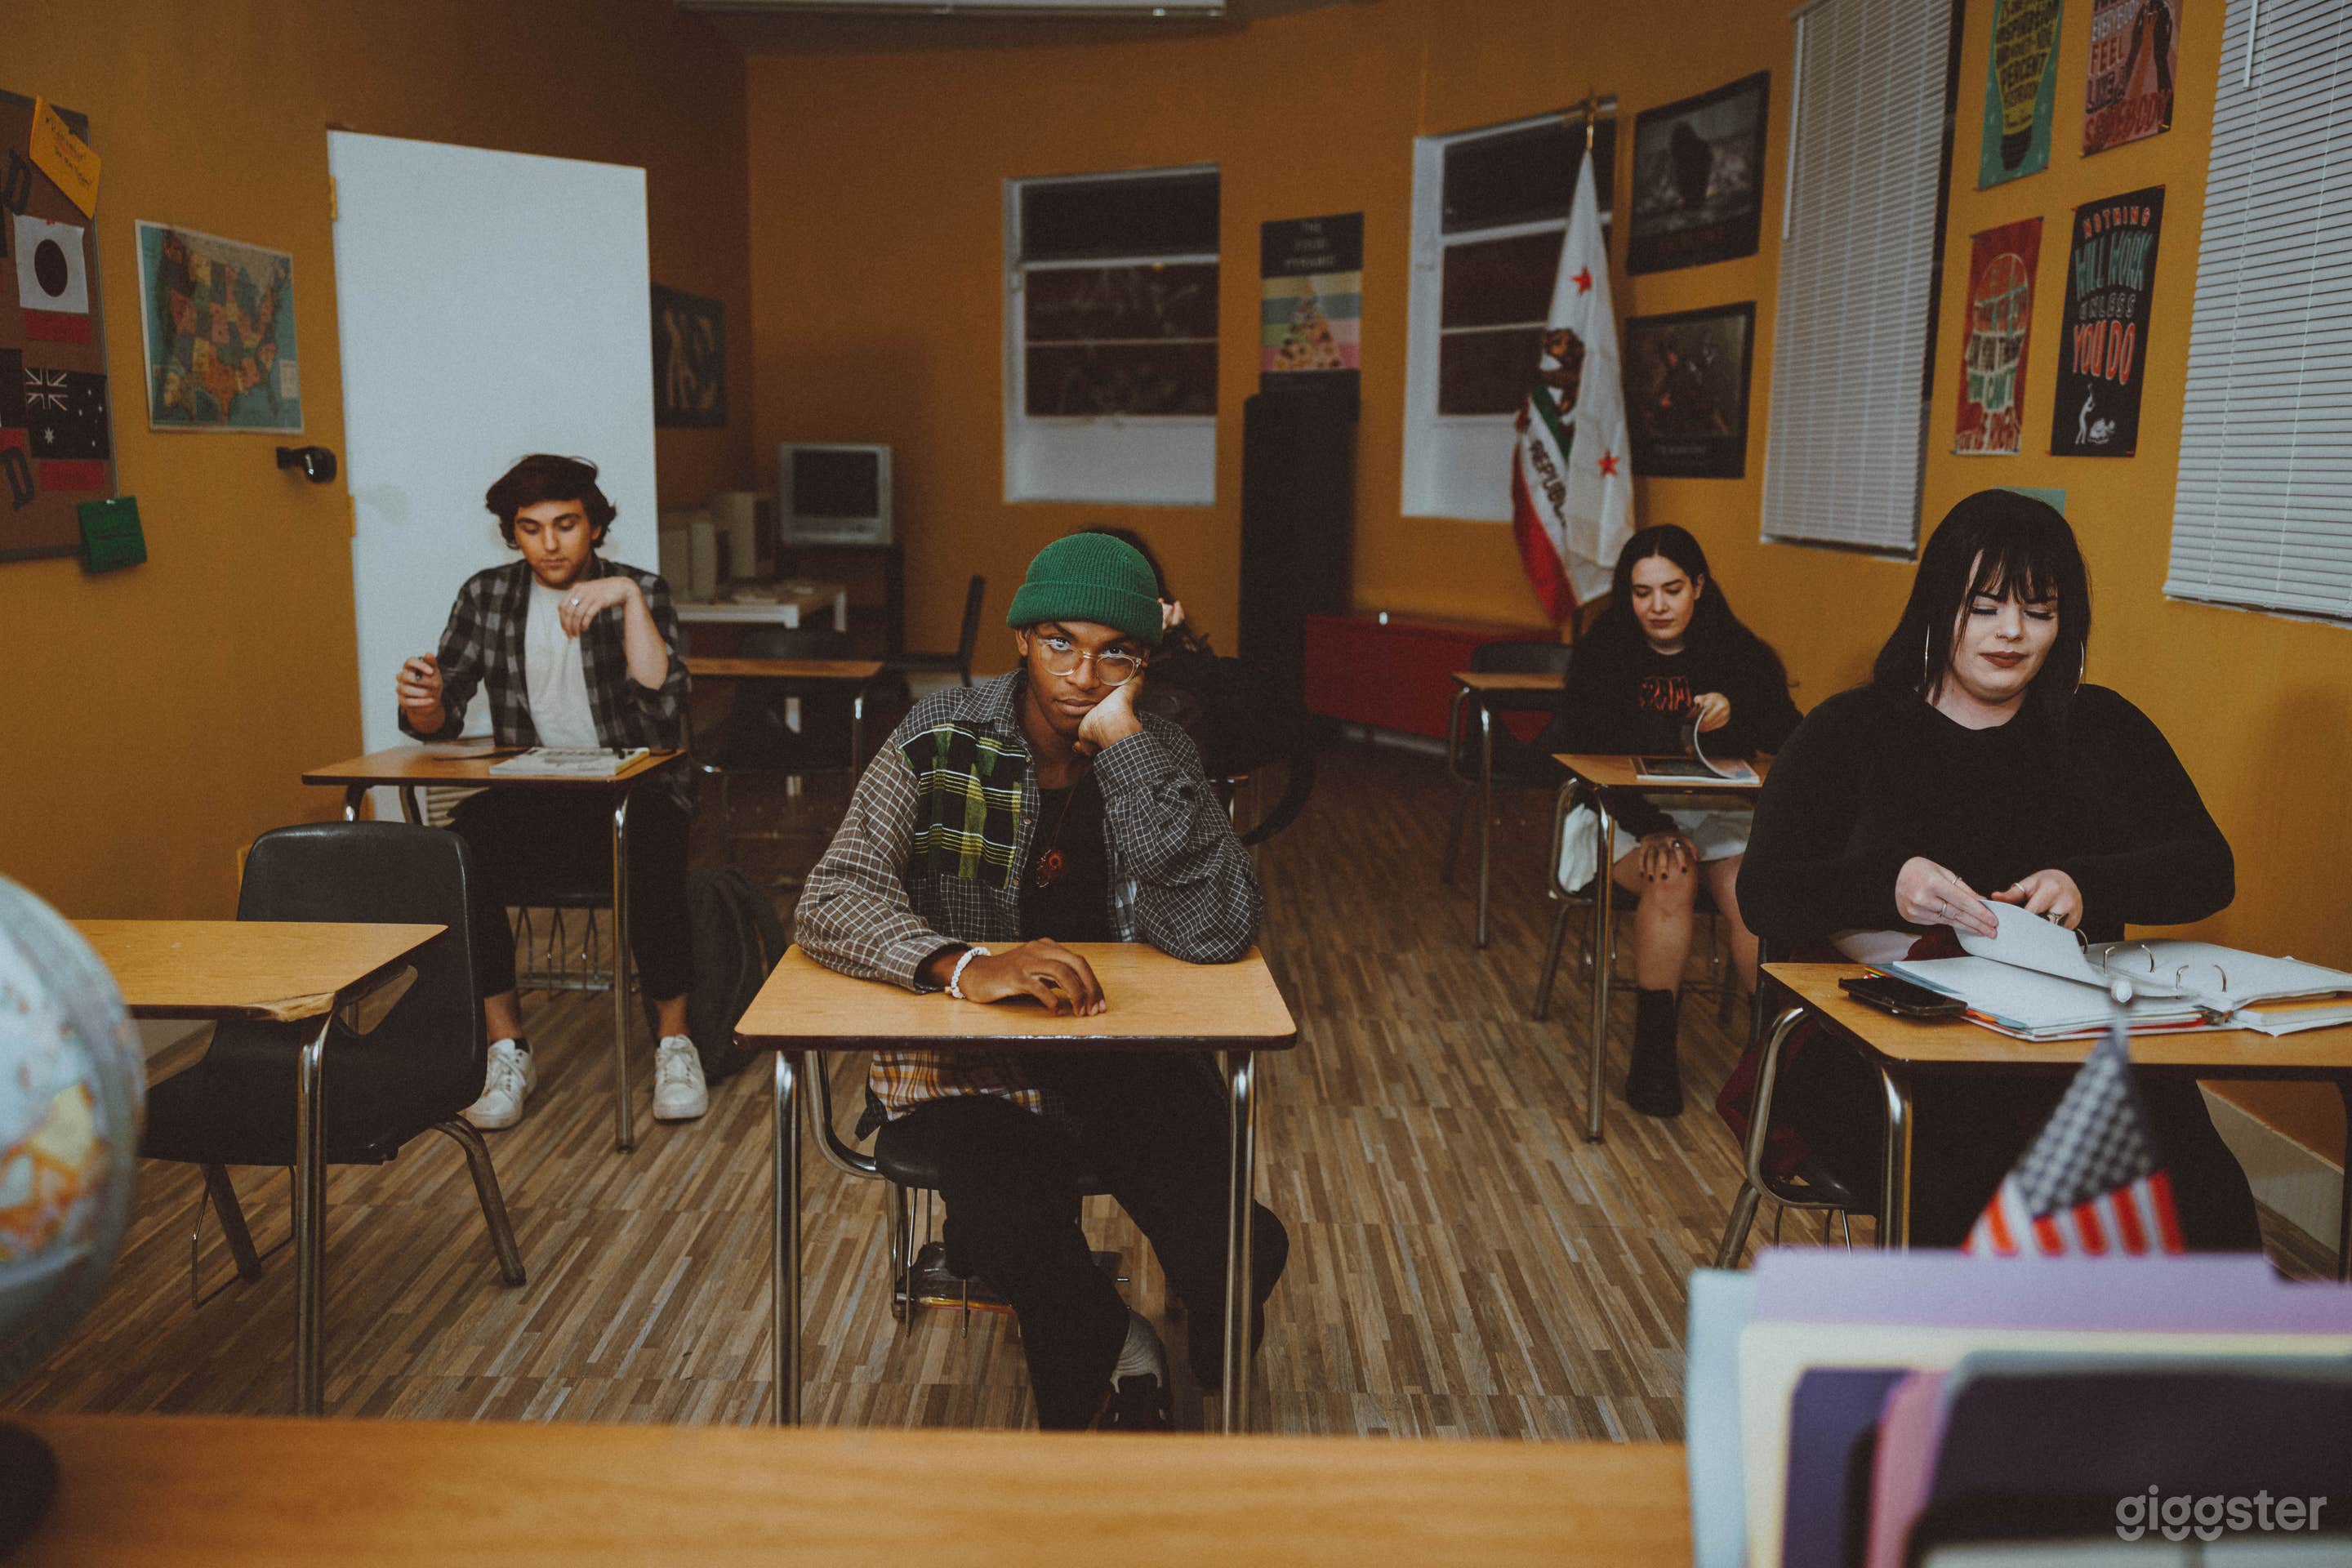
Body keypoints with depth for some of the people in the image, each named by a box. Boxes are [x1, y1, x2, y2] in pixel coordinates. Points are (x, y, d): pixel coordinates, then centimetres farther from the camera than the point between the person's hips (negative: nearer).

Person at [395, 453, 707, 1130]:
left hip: (632, 793, -2)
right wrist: (424, 701, -16)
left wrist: (629, 599, -23)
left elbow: (664, 707, -17)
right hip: (530, 800, 3)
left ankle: (675, 1041, -15)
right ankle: (507, 1047, -13)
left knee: (652, 856, -36)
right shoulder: (486, 596, 9)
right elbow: (439, 726, 8)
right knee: (460, 850, -29)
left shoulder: (638, 592, 0)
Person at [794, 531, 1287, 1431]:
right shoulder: (942, 739, -7)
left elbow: (1217, 933, -18)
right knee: (1018, 1239, -30)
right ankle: (1113, 1364, 5)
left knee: (1237, 1252, -19)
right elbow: (831, 900, -16)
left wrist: (1122, 743, -23)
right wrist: (964, 964, -35)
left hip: (1129, 1049, 2)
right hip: (965, 1060, -1)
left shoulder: (1158, 757, -3)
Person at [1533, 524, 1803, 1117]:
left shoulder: (1741, 657, 6)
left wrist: (1735, 715, -23)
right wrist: (1649, 827, -21)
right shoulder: (1603, 657, 3)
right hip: (1631, 819, -1)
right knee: (1672, 876, -32)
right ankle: (1654, 1052, -25)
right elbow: (1584, 757, -6)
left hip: (1722, 815, 1)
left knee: (1747, 889, -30)